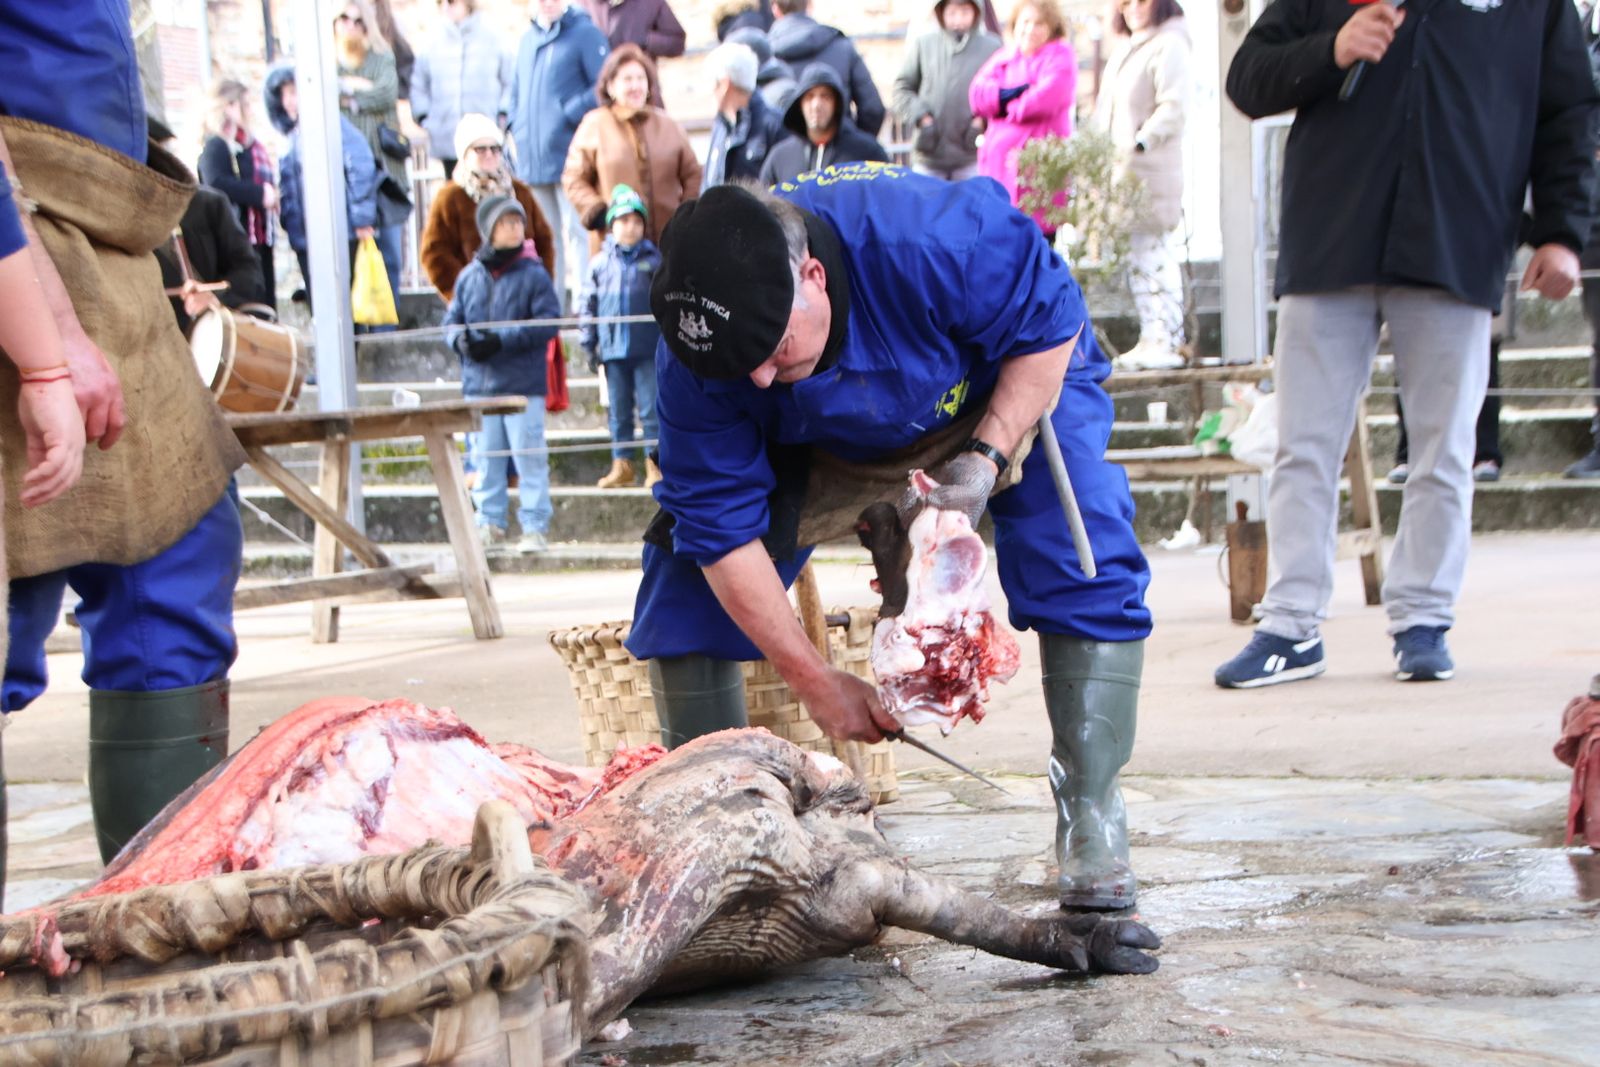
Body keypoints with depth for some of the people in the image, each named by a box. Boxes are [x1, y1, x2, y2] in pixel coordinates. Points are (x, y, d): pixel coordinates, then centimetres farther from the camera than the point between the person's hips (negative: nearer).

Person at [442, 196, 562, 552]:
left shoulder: (533, 274, -4)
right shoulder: (470, 275, 7)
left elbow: (548, 322, -9)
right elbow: (452, 319, 13)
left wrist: (502, 340, -17)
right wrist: (461, 339, -10)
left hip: (523, 384, -4)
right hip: (478, 383, 4)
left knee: (529, 457, -2)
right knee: (485, 457, 10)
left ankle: (536, 527, 4)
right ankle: (489, 523, 19)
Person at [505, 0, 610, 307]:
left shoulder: (584, 33, -5)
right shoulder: (528, 39, 16)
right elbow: (515, 89, 25)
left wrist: (570, 114, -16)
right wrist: (513, 117, 7)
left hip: (569, 154, -7)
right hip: (532, 161, 7)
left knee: (579, 232, -8)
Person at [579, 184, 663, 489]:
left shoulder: (655, 261, 2)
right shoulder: (599, 263, 6)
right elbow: (589, 306, 9)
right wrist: (588, 342, 5)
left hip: (649, 350, -2)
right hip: (613, 349, 2)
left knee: (651, 409, -2)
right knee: (618, 410, 9)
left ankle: (655, 464, 4)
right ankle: (622, 464, 16)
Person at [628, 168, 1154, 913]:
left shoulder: (933, 237, -43)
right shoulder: (698, 353, -33)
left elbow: (1052, 323, -24)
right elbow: (722, 529, -27)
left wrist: (987, 455, -34)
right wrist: (815, 681, -28)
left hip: (1013, 385, -2)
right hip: (822, 436, 2)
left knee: (1082, 565, -26)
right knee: (684, 571, -11)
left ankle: (1089, 824, -17)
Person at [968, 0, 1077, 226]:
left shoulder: (1060, 55, 3)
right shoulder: (1004, 57, 19)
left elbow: (1047, 97, -13)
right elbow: (977, 93, 5)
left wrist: (1002, 103, 1)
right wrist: (1013, 92, -11)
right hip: (999, 160, 5)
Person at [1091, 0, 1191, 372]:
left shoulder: (1168, 44, -7)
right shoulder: (1125, 47, 19)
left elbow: (1173, 106, -16)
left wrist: (1140, 145, -23)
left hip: (1152, 170, -9)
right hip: (1121, 168, 9)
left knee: (1153, 253, -10)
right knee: (1137, 257, 9)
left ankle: (1167, 342, -8)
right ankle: (1150, 339, 14)